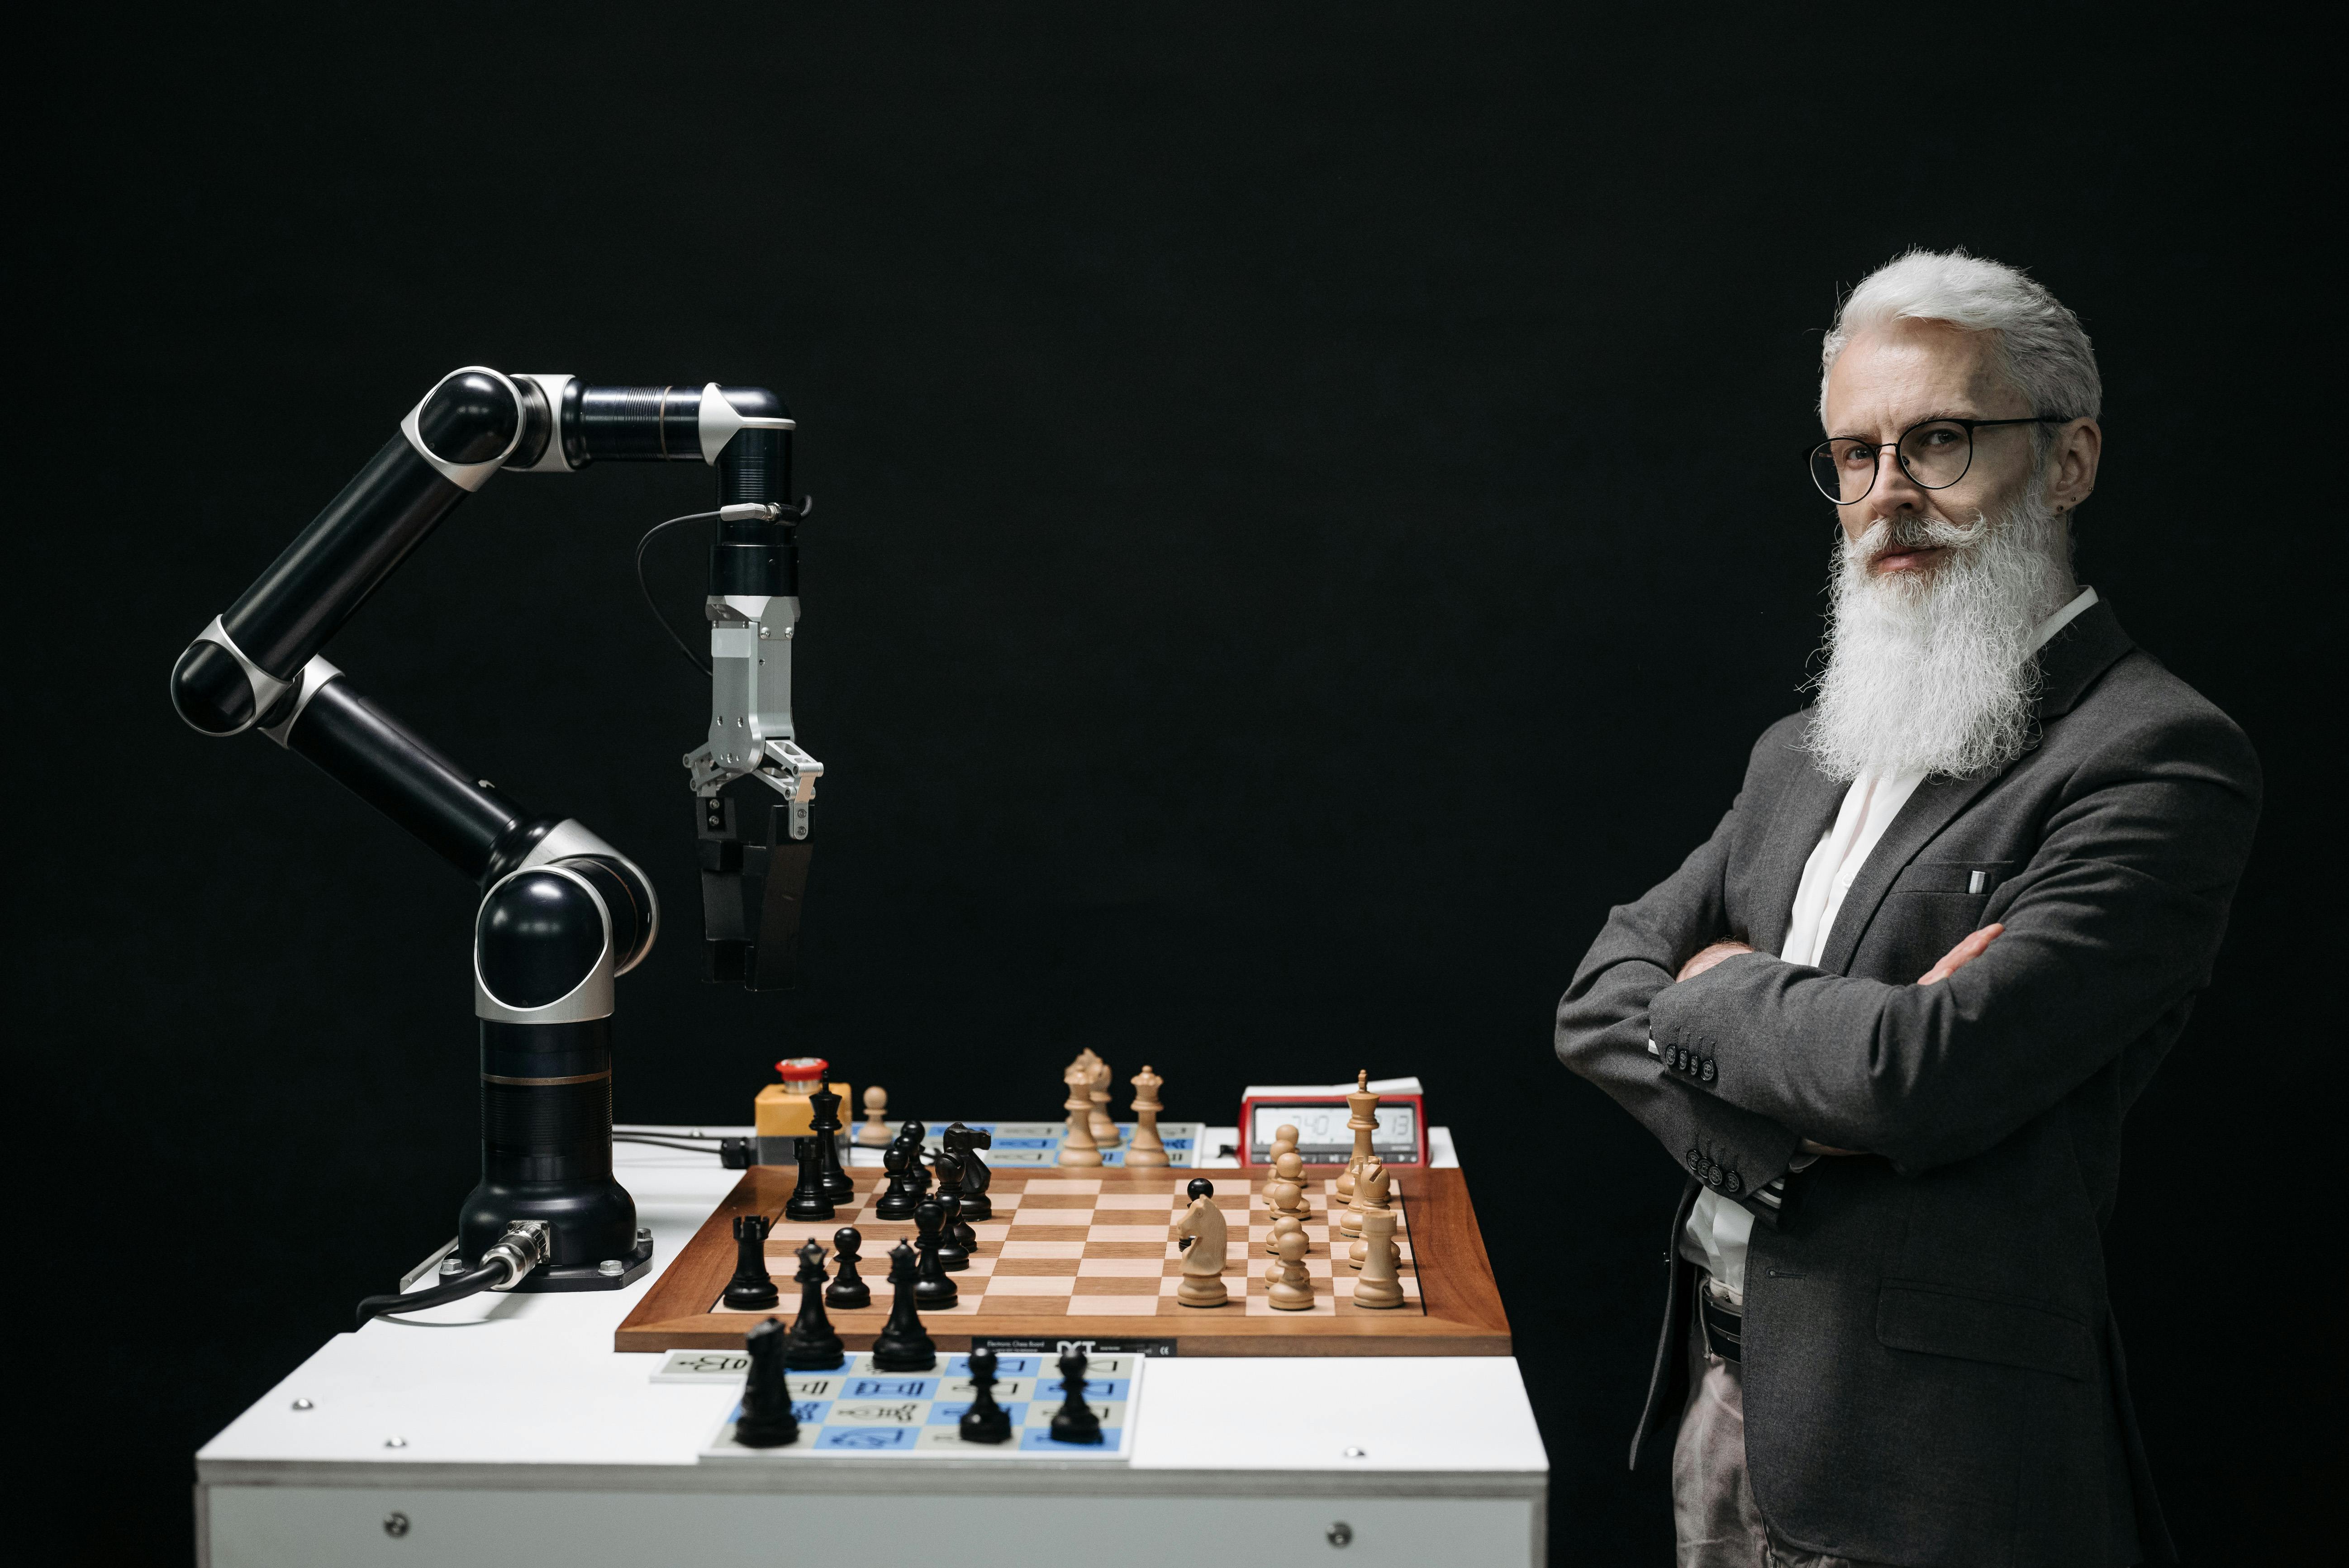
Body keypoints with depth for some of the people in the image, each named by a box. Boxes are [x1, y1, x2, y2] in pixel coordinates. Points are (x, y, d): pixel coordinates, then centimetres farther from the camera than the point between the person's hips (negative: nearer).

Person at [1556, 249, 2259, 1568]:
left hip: (1930, 1462, -7)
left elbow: (1929, 1076, -24)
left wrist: (1717, 989, -5)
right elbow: (1601, 1002, 5)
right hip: (1725, 1391, 7)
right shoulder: (1802, 760, 12)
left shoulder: (2160, 759, -13)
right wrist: (1788, 1107, -14)